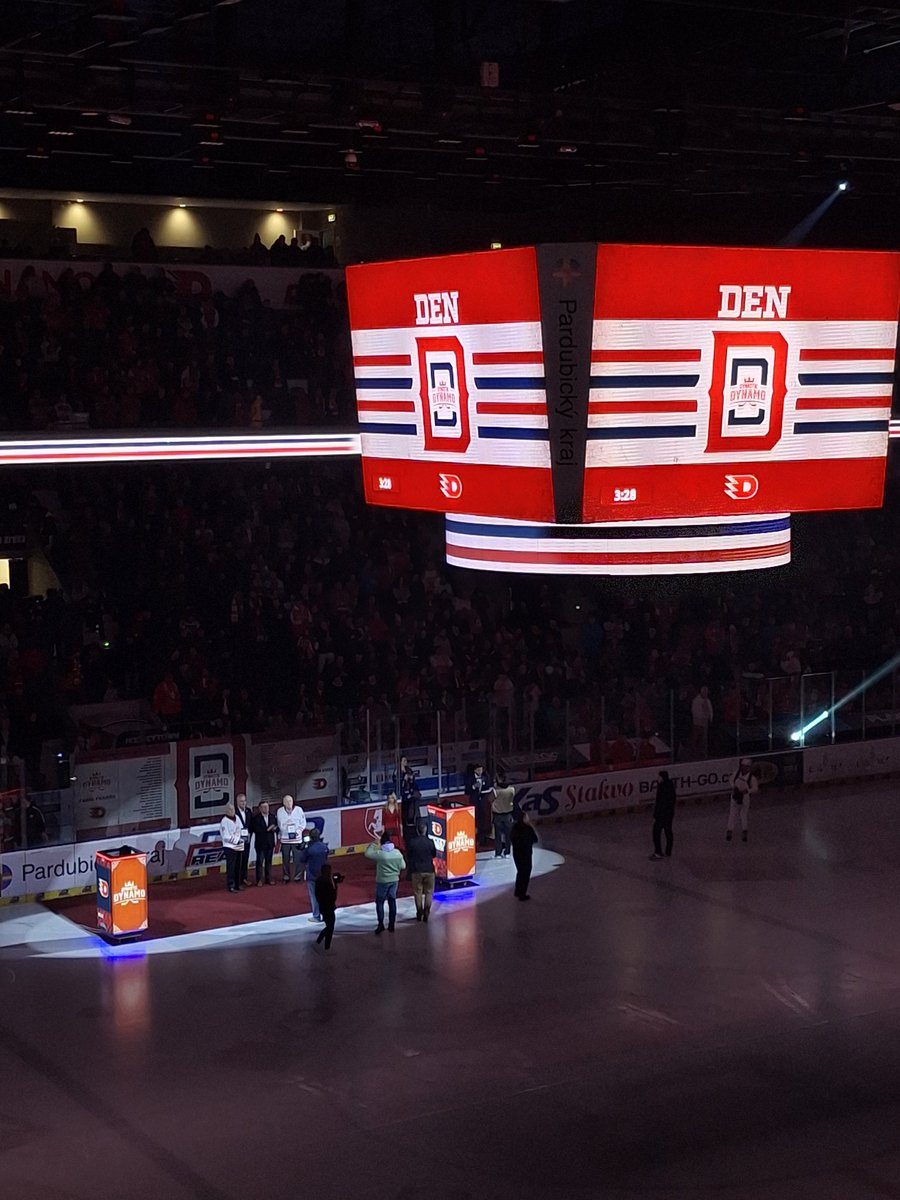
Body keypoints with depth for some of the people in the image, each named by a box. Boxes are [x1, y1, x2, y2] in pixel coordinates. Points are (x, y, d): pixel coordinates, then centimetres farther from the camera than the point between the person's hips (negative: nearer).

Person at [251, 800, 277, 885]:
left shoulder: (272, 817, 8)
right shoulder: (256, 818, -8)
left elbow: (277, 828, 10)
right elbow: (256, 830, -18)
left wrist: (275, 829, -13)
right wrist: (267, 829, -23)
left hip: (270, 843, 4)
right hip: (260, 844, -4)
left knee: (269, 862, 11)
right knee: (260, 862, 0)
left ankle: (268, 879, 18)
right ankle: (259, 880, 6)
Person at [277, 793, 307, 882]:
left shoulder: (299, 810, -2)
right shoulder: (279, 811, 0)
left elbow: (303, 823, 2)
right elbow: (278, 824, 8)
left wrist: (298, 831, -11)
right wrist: (279, 836, 1)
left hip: (296, 838, -1)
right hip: (285, 839, 1)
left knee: (297, 859, 0)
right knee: (285, 859, 6)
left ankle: (297, 876, 11)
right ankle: (286, 876, 17)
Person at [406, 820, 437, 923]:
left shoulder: (412, 842, -11)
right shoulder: (430, 842, -11)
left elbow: (408, 855, 0)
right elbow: (434, 855, 3)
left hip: (416, 871, 0)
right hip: (429, 870, 0)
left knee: (418, 892, 10)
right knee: (429, 892, 10)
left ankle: (419, 914, 11)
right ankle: (426, 914, 7)